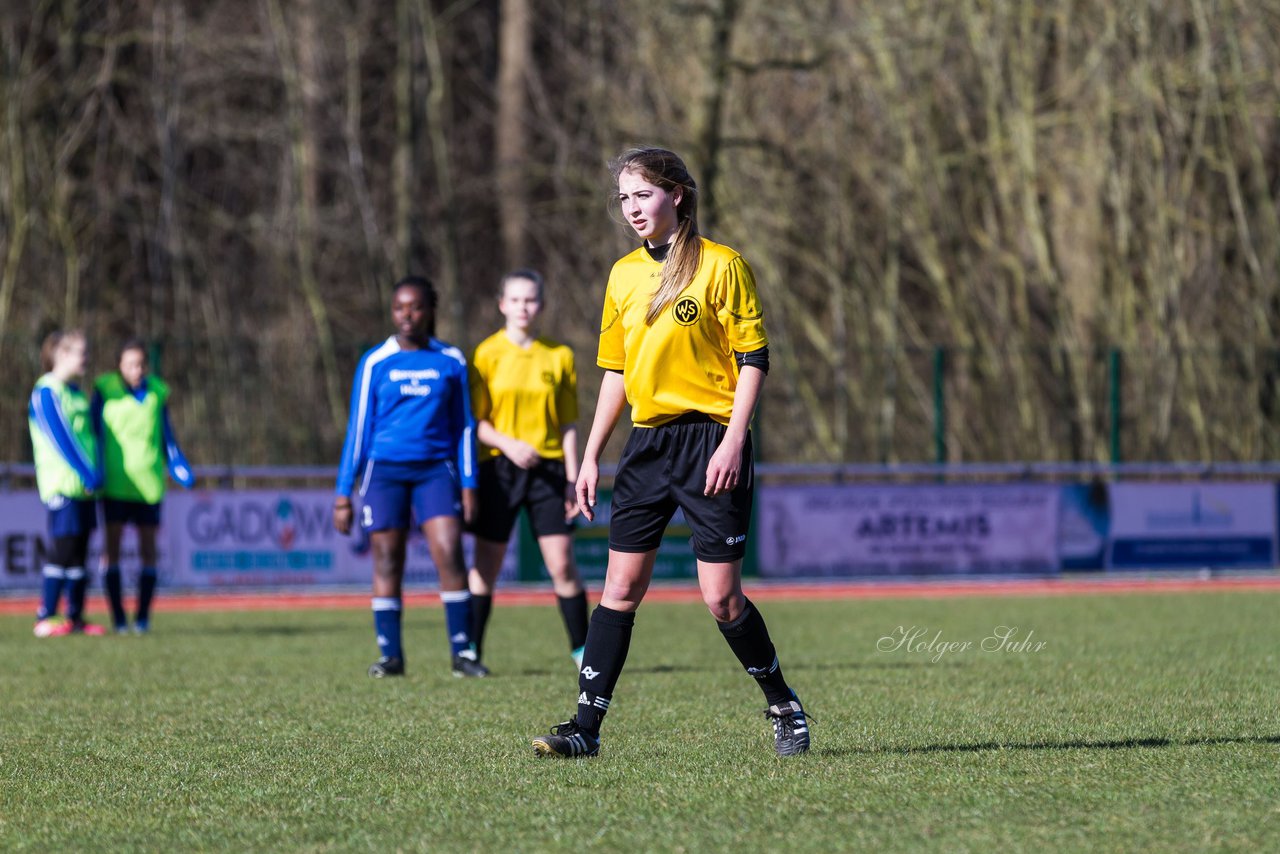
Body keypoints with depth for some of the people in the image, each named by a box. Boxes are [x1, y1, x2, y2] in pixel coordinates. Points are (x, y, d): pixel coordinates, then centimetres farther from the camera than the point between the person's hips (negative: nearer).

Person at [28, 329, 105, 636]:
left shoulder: (75, 393, 18)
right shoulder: (46, 392, -9)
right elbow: (59, 439, -15)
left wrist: (95, 475, 8)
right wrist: (87, 475, -16)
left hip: (84, 487, 8)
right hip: (62, 484, -8)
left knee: (79, 552, 8)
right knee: (62, 550, -10)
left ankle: (76, 617, 13)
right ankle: (45, 619, -7)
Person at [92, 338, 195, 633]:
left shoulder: (156, 392, 7)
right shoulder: (105, 390, 0)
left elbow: (167, 437, 14)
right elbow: (96, 433, 2)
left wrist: (182, 472, 3)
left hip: (148, 484, 2)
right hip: (115, 484, -2)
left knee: (148, 549, 3)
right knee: (112, 546, -2)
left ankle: (143, 616, 11)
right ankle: (118, 617, 4)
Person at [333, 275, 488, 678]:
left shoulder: (451, 361, 7)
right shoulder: (375, 363, 5)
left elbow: (464, 425, 12)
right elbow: (358, 429, 8)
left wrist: (468, 483, 5)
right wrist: (344, 493, 6)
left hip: (435, 468, 0)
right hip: (385, 469, 0)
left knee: (449, 552, -13)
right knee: (387, 561, -2)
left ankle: (463, 651, -8)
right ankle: (390, 655, 5)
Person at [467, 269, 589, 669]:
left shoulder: (559, 357, 7)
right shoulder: (487, 354, 0)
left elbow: (567, 424, 9)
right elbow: (476, 420, -2)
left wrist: (573, 478, 3)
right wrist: (507, 444, -20)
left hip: (548, 469, 1)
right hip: (498, 468, -1)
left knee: (562, 564, -5)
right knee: (486, 567, 1)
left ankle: (581, 649, 5)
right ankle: (470, 651, 9)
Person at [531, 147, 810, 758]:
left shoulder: (721, 266, -5)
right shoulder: (624, 274, 12)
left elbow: (753, 359, -6)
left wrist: (733, 442, -15)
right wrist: (592, 455, 14)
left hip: (710, 439, -5)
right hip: (647, 442, 5)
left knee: (721, 597, -4)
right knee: (621, 586, -1)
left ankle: (784, 707, 16)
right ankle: (586, 726, -2)